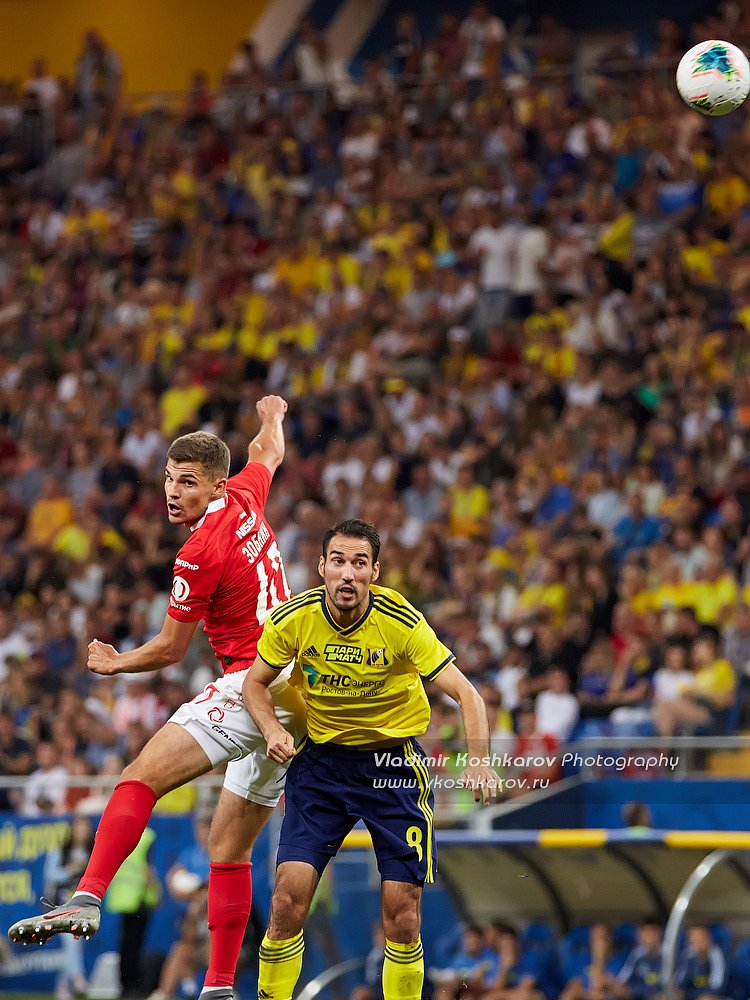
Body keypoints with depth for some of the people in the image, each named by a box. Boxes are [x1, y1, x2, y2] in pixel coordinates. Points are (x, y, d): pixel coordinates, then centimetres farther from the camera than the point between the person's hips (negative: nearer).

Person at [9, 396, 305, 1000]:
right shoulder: (245, 498, 10)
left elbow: (169, 650, -3)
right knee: (229, 848, 13)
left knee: (143, 775, -22)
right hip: (299, 694, 10)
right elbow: (269, 452, 35)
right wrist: (272, 414, 57)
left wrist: (115, 664, 16)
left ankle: (87, 900, -41)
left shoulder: (200, 554, -13)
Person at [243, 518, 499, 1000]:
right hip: (320, 759, 1)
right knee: (289, 896, -13)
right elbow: (255, 682, 5)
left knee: (402, 915, -7)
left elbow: (466, 693, -17)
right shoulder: (293, 619, -12)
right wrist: (273, 730, -14)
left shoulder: (402, 623, -19)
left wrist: (479, 760, -32)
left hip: (396, 762, -1)